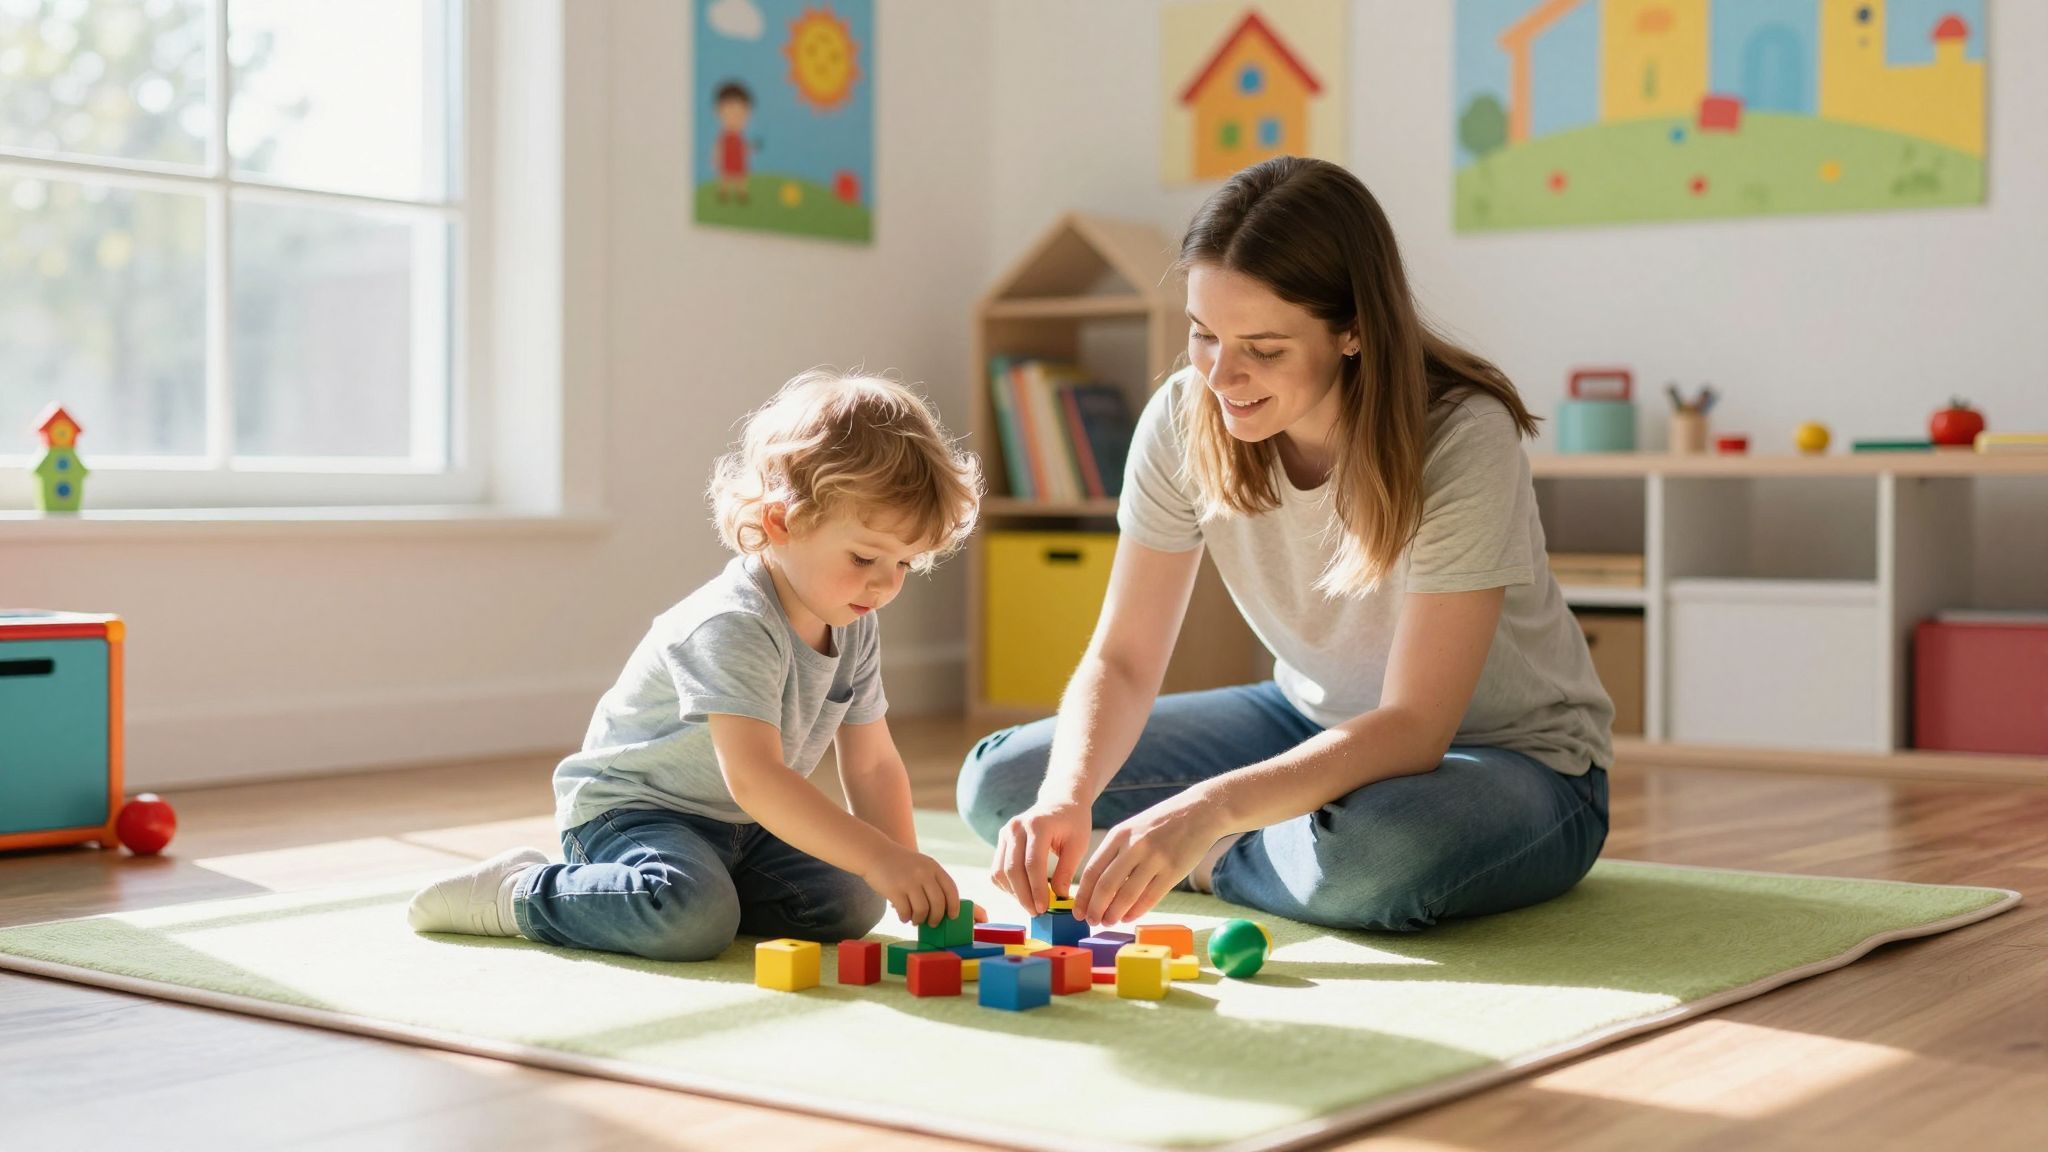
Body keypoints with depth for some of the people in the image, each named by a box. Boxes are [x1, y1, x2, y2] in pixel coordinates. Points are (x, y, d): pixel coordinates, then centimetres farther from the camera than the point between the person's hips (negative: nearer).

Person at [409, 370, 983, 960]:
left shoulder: (855, 627, -1)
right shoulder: (731, 626, -29)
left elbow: (871, 763, 6)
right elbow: (753, 777, -39)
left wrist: (905, 873, -6)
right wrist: (881, 857, -45)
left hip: (739, 825, 8)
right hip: (627, 806, -8)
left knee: (850, 904, -9)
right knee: (692, 918, -34)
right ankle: (518, 892, -11)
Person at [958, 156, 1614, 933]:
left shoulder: (1463, 438, -28)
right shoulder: (1185, 419, -14)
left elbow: (1413, 728, -31)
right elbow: (1121, 659, -12)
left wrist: (1208, 809, -44)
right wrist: (1067, 799, -33)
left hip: (1514, 760, -4)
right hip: (1319, 725, 5)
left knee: (1369, 851, -40)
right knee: (1000, 783, -8)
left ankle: (1219, 864, -7)